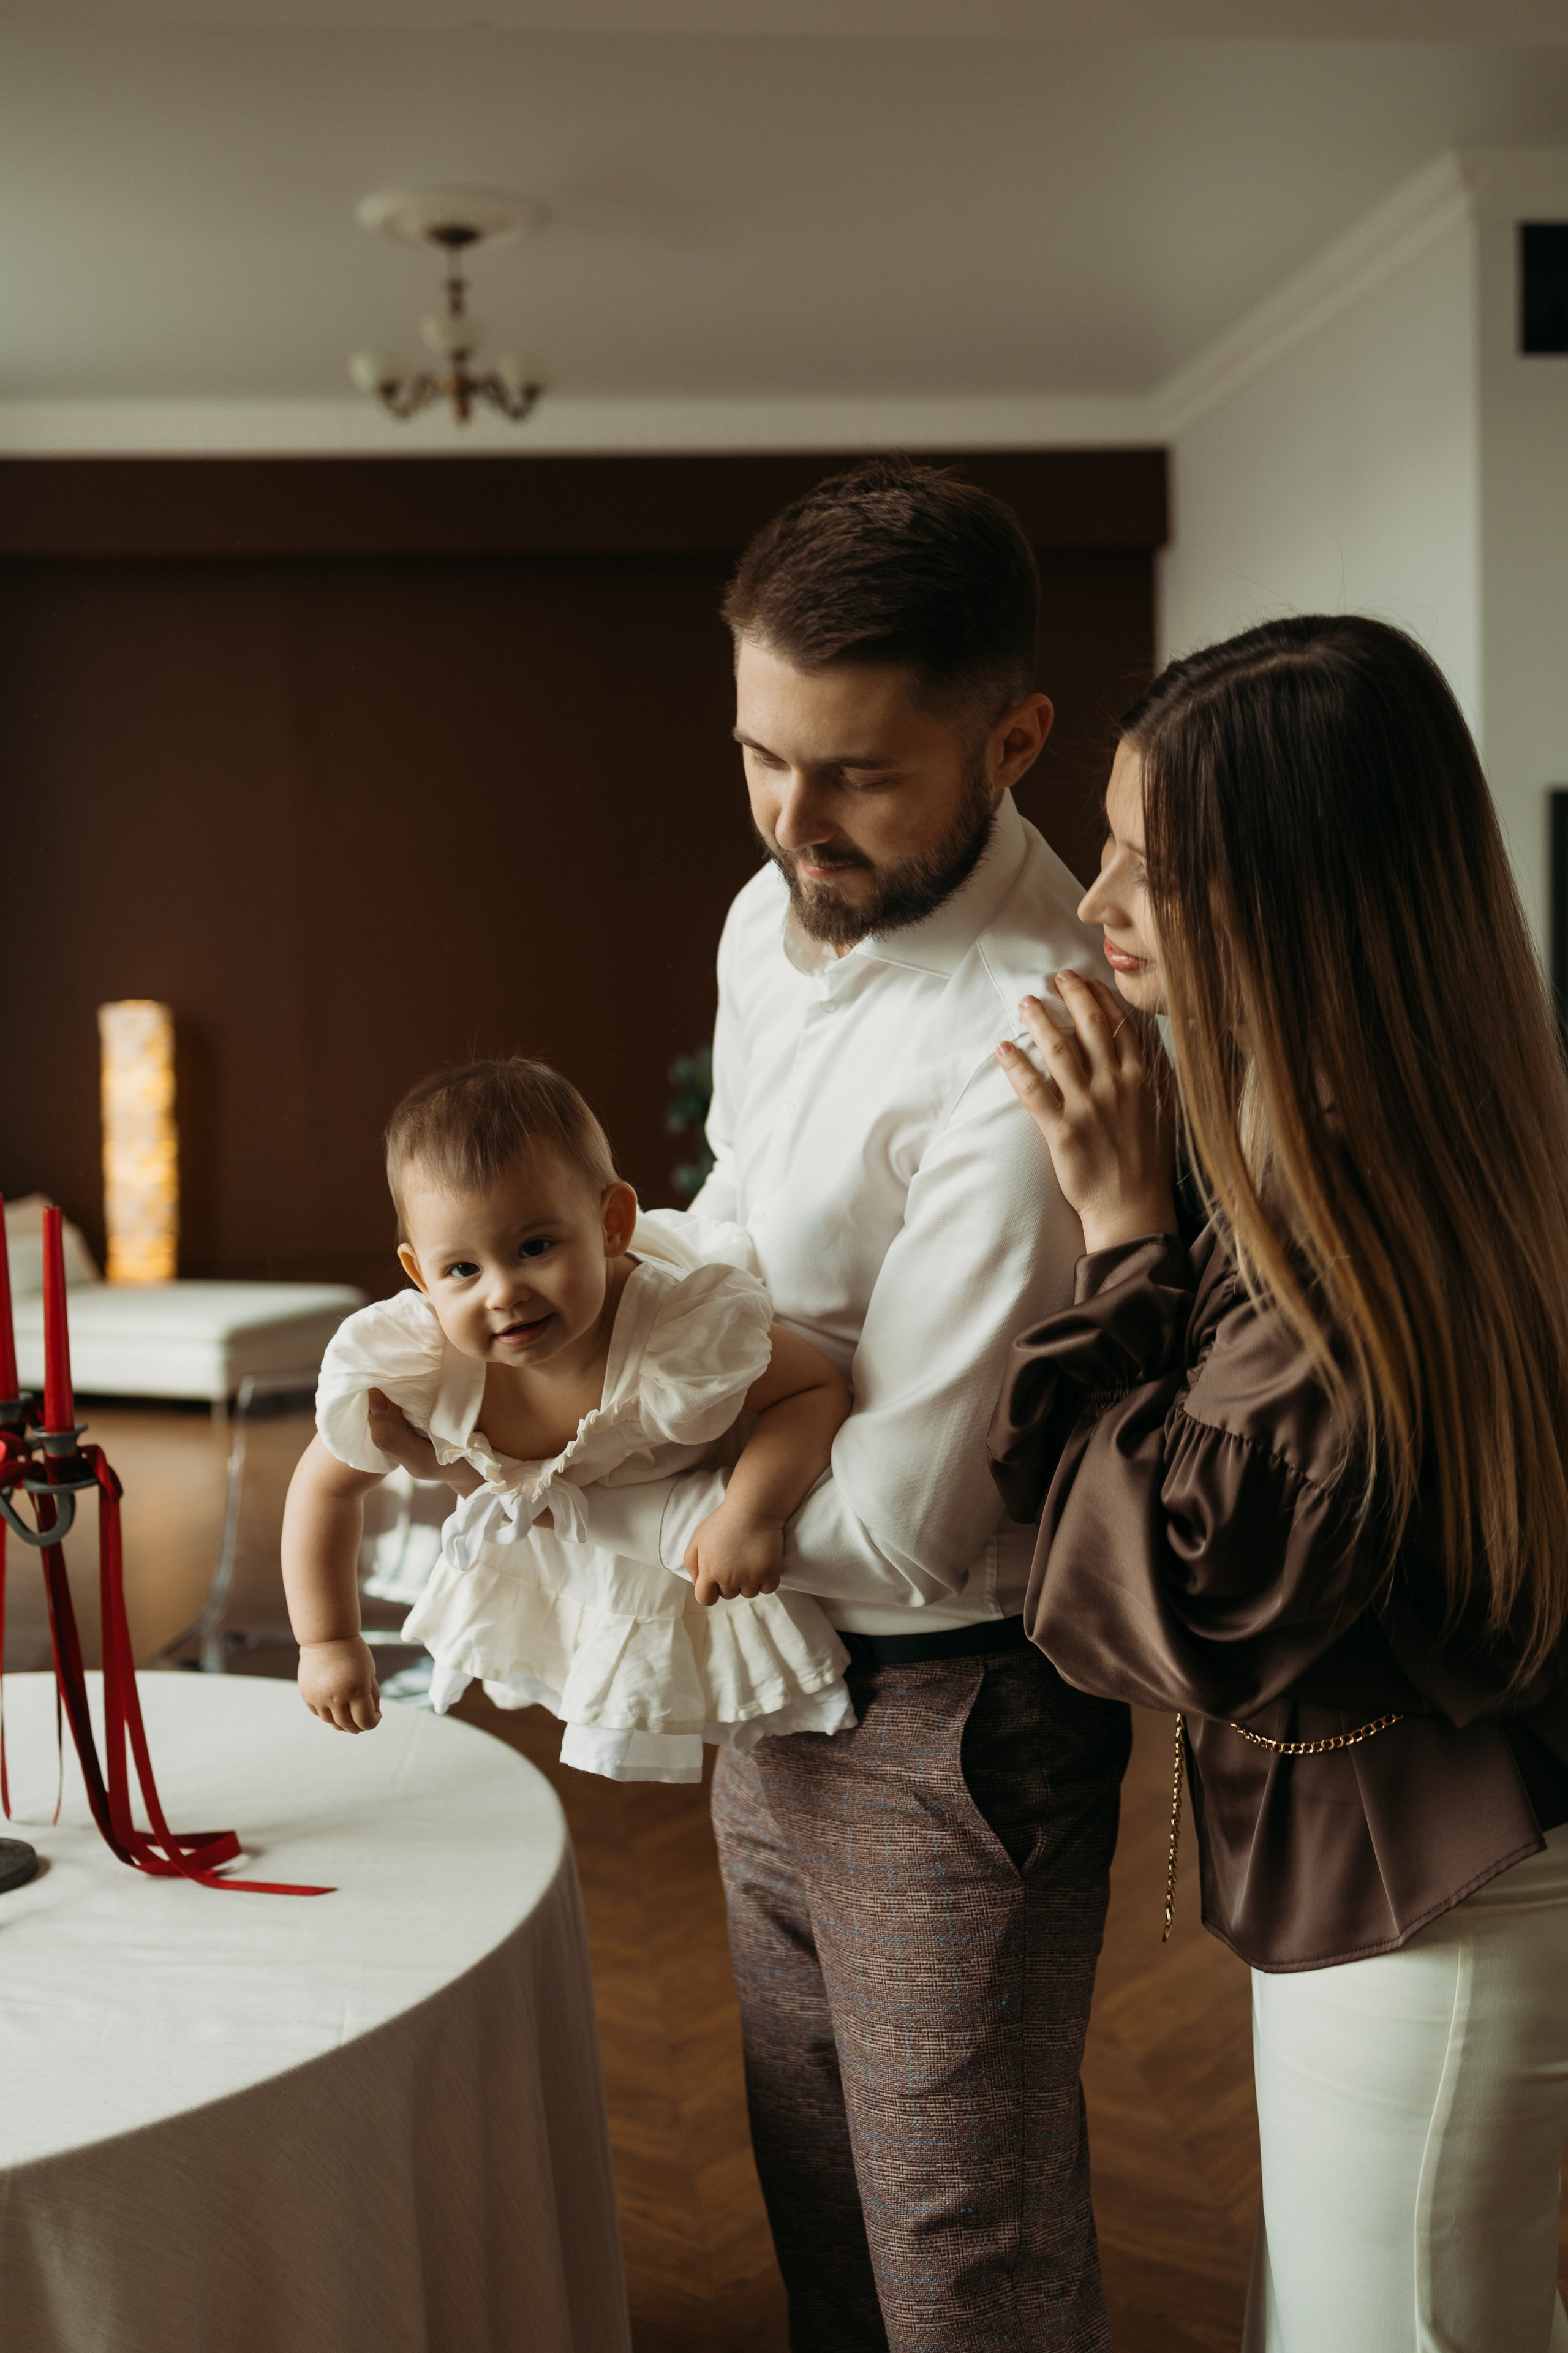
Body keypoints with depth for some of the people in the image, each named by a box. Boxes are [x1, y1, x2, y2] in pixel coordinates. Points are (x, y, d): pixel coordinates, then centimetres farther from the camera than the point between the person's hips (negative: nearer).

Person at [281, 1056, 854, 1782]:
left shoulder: (690, 1331, -45)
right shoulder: (412, 1363, -35)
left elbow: (819, 1390, -31)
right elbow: (325, 1485, -17)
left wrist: (752, 1514, -46)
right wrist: (328, 1641, -13)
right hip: (542, 1564, 4)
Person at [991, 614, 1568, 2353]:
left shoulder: (1354, 1213, -30)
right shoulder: (1391, 1137, 1)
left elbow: (1188, 1595, -25)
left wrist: (1126, 1228, -23)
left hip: (1424, 1929, -9)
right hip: (1388, 1879, 9)